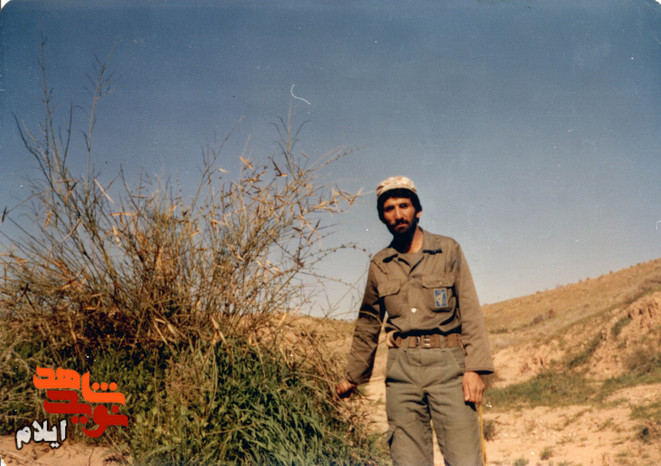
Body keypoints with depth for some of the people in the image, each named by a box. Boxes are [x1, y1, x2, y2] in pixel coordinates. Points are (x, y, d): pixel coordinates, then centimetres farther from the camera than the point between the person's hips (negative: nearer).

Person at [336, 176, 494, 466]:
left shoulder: (448, 250, 6)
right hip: (402, 368, 3)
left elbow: (470, 311, 0)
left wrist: (475, 367, -10)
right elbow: (368, 325, 21)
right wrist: (353, 376, 24)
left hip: (447, 363, -2)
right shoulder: (379, 265, 12)